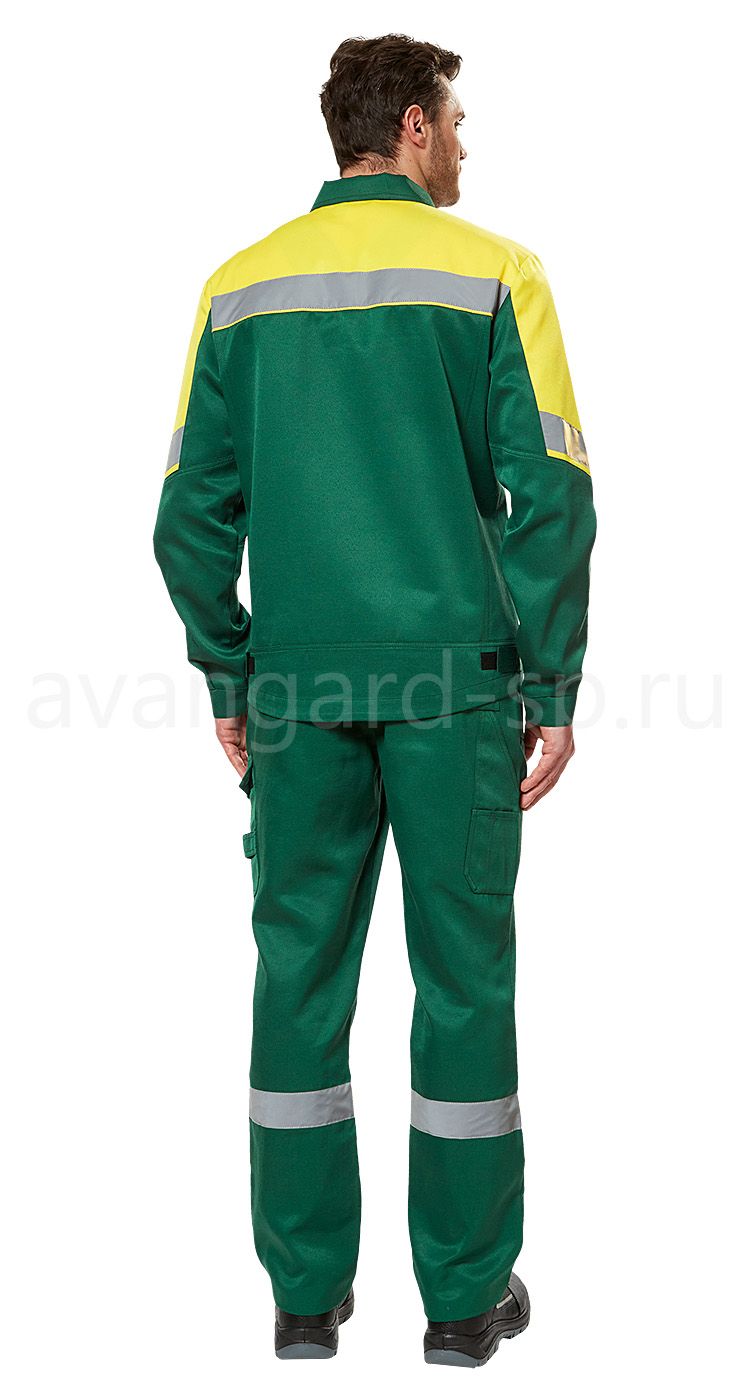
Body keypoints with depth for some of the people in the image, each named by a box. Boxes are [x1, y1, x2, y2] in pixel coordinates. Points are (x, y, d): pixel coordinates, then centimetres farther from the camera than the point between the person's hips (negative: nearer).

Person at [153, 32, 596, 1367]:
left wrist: (230, 680, 14)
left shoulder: (241, 286, 8)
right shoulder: (492, 272, -1)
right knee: (463, 972, 6)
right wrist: (552, 691, -2)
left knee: (301, 972, 10)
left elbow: (194, 511, 6)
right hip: (453, 677, -3)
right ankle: (466, 1294, 16)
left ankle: (307, 1292, 18)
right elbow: (550, 495, -7)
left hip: (300, 681, 3)